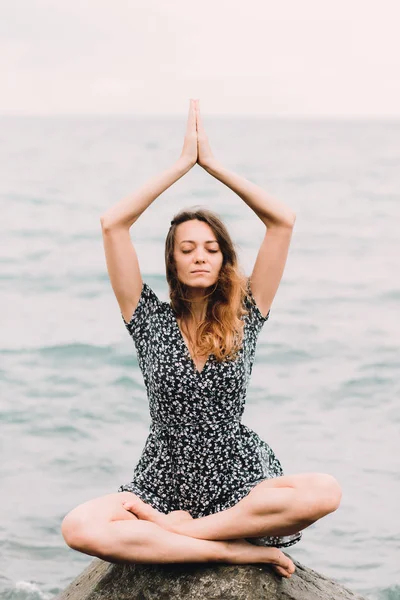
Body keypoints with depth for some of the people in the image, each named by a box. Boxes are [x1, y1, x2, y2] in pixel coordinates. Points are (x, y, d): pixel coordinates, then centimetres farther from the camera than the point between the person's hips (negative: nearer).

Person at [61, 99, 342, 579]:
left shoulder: (244, 318, 6)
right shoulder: (152, 321, 4)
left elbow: (282, 221, 0)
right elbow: (112, 224, -4)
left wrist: (213, 164, 1)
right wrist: (183, 163, -1)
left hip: (240, 483, 1)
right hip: (164, 483, 0)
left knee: (325, 493, -32)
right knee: (79, 529, -32)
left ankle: (177, 528, -20)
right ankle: (240, 548, -26)